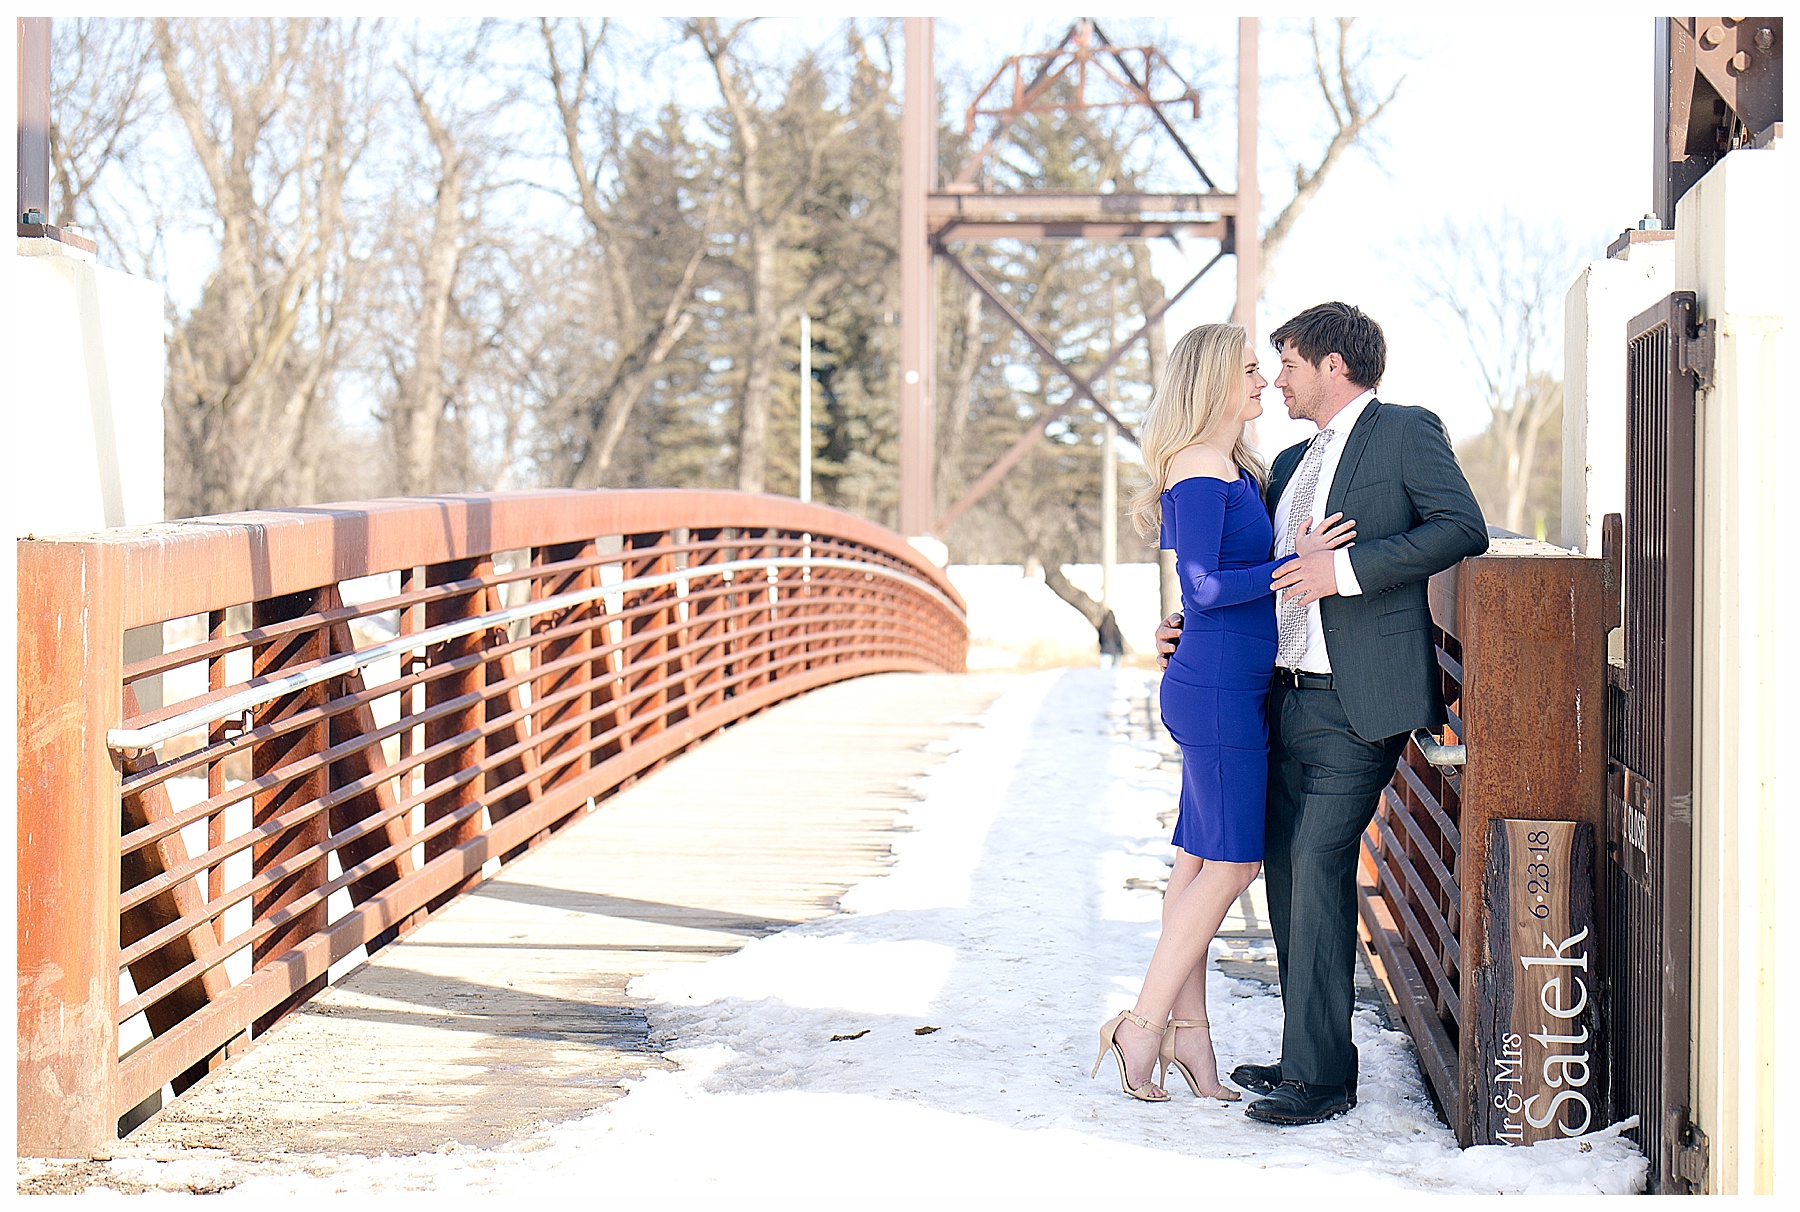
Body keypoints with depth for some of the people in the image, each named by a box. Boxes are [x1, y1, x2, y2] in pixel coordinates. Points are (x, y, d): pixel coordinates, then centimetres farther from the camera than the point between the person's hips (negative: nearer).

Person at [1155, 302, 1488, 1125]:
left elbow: (1463, 528, -16)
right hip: (1289, 697, 8)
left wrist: (1347, 570, -21)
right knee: (1289, 872, 10)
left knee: (1319, 866, -13)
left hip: (1357, 702, -8)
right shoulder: (1292, 463, 22)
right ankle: (1305, 1056, 19)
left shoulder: (1405, 433, -2)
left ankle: (1323, 1076, -8)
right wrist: (1192, 628, 14)